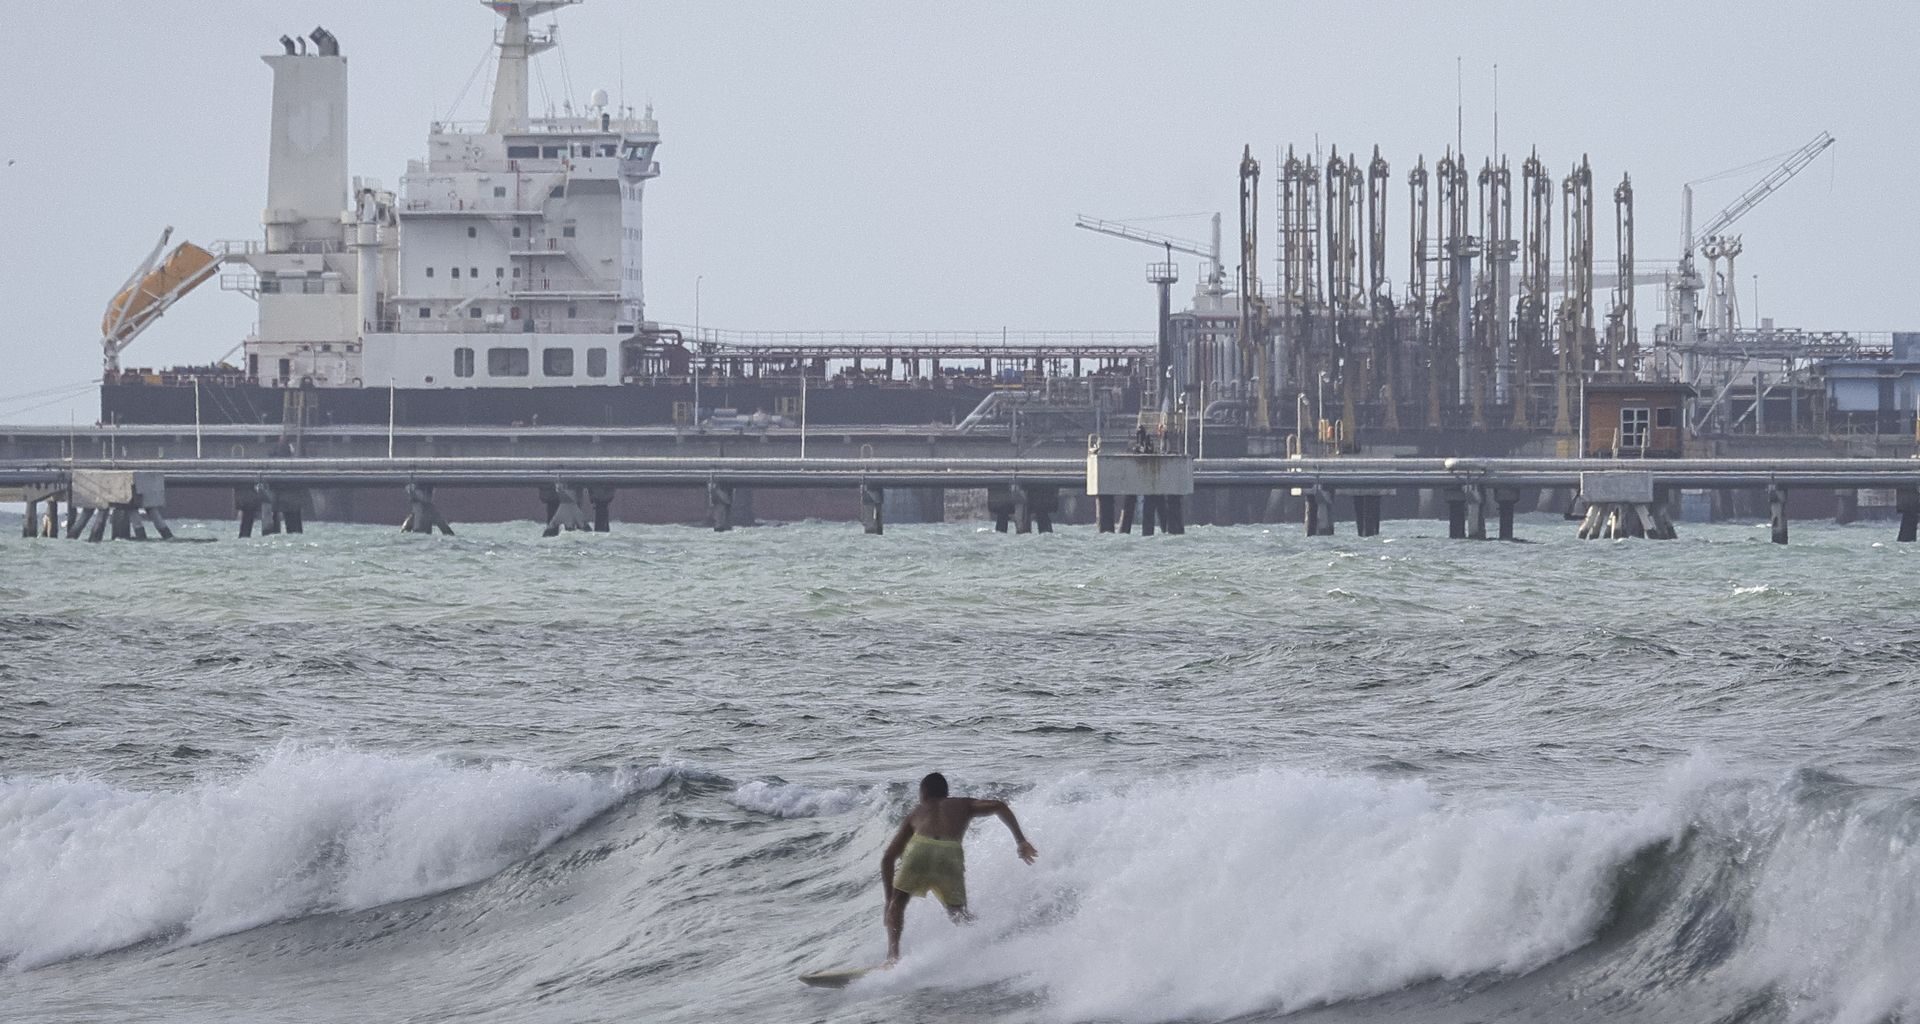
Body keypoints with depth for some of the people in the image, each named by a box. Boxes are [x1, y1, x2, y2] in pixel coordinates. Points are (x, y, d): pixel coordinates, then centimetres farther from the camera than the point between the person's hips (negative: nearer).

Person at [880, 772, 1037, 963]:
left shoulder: (916, 813, 35)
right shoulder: (963, 805, 34)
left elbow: (888, 858, 31)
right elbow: (999, 806, 15)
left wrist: (889, 897, 37)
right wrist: (1020, 841, 16)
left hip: (920, 849, 0)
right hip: (950, 853, 0)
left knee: (897, 903, 20)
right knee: (958, 914, 17)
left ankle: (893, 953, 0)